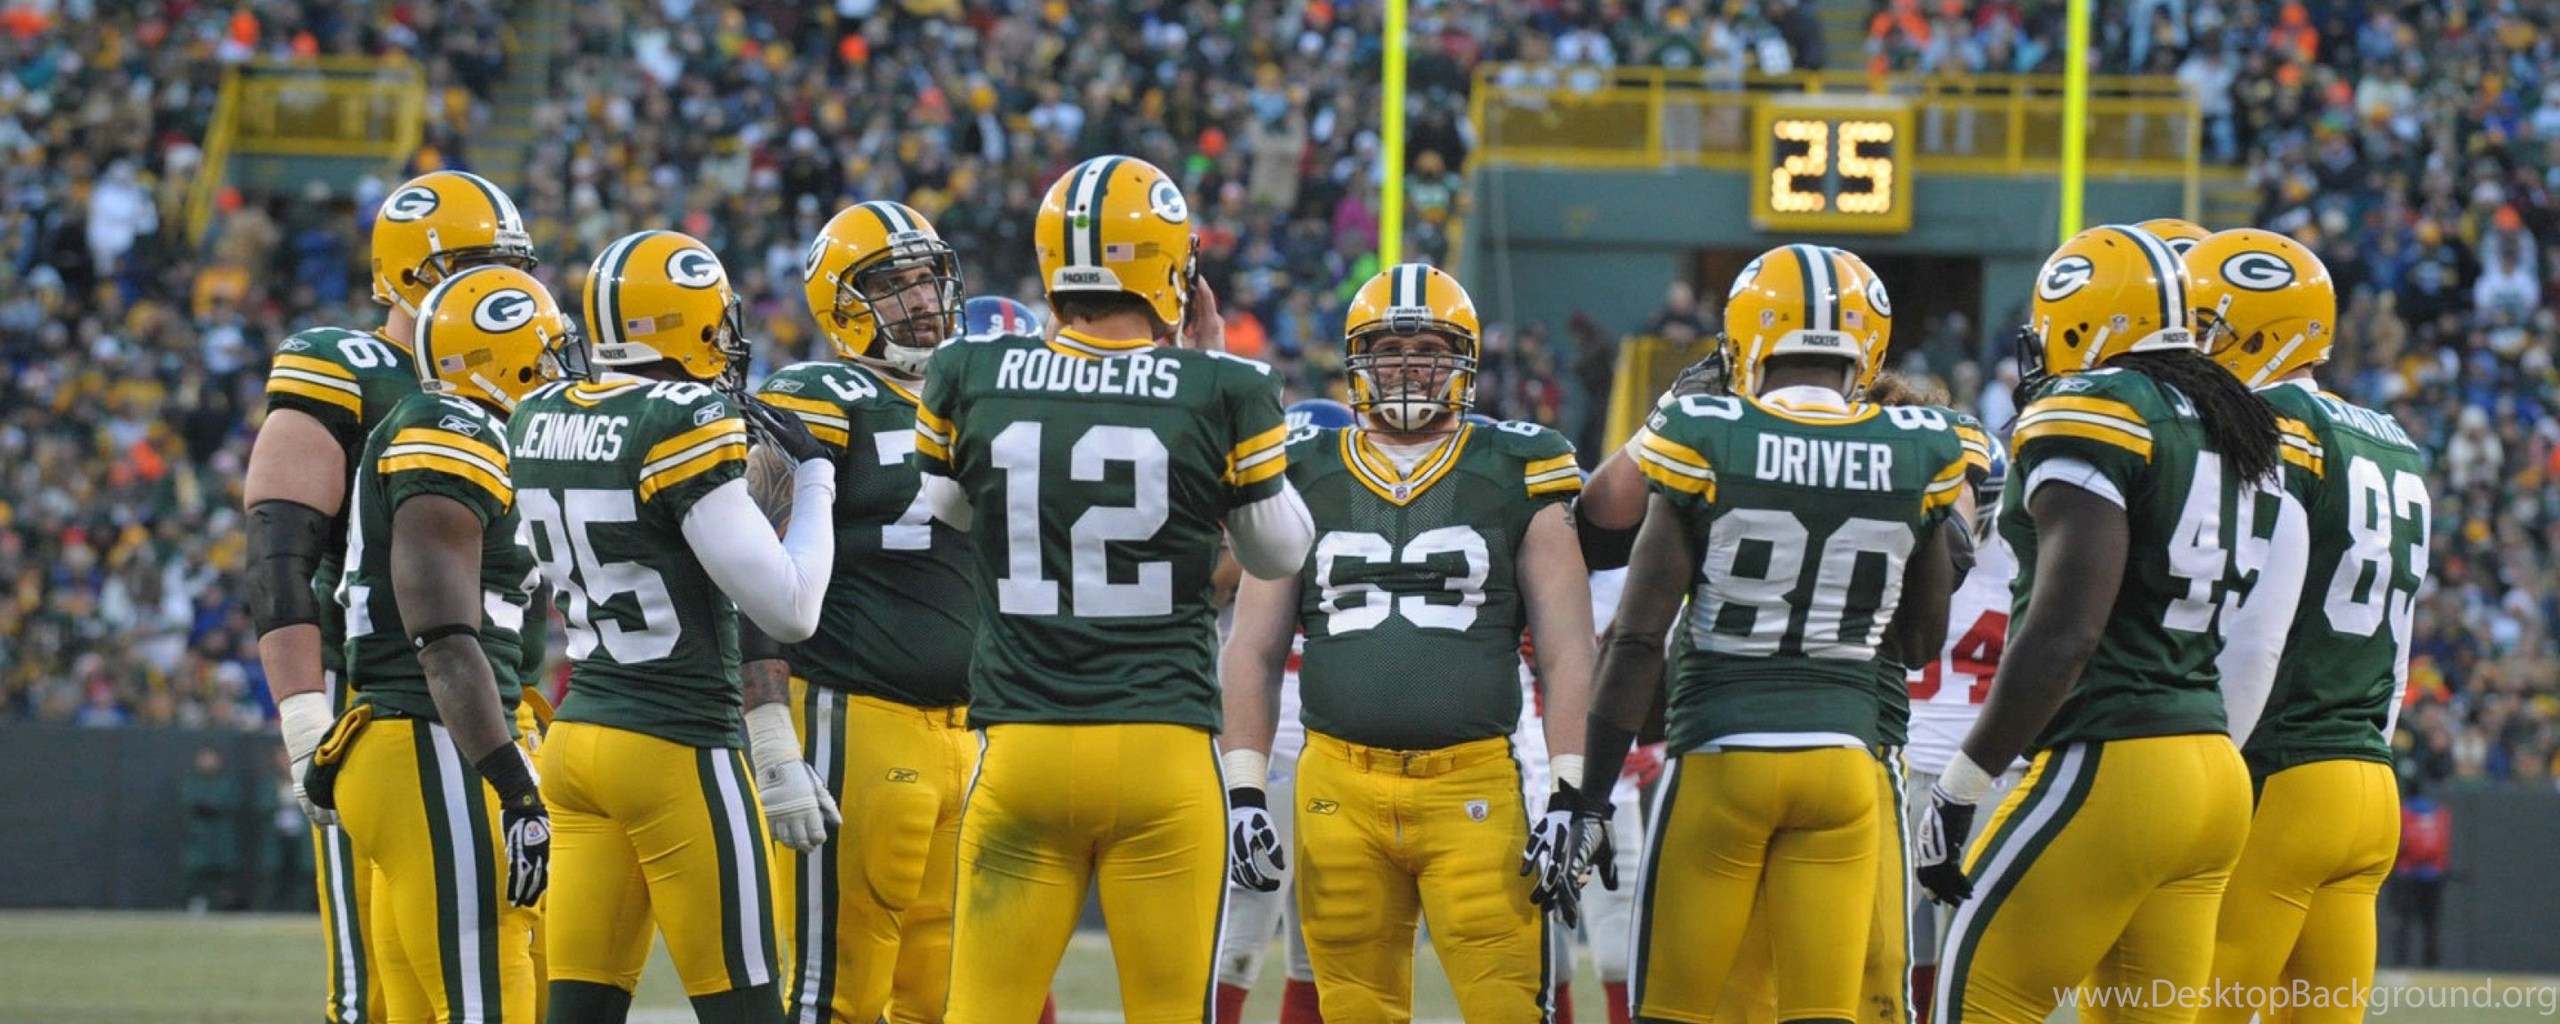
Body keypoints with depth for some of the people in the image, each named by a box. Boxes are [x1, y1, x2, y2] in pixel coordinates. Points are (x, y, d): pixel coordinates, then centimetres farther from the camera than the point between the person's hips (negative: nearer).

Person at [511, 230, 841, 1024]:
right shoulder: (685, 427, -16)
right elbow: (789, 610, -16)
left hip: (577, 739, 7)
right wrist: (814, 477, -2)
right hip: (679, 748, -7)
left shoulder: (539, 421, 6)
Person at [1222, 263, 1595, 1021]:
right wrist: (1244, 793, 4)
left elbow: (1566, 652, 5)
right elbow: (1254, 651, 13)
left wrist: (1568, 798, -3)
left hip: (1474, 789, -2)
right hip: (1340, 789, 2)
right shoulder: (1305, 478, 11)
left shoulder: (1517, 476, 7)